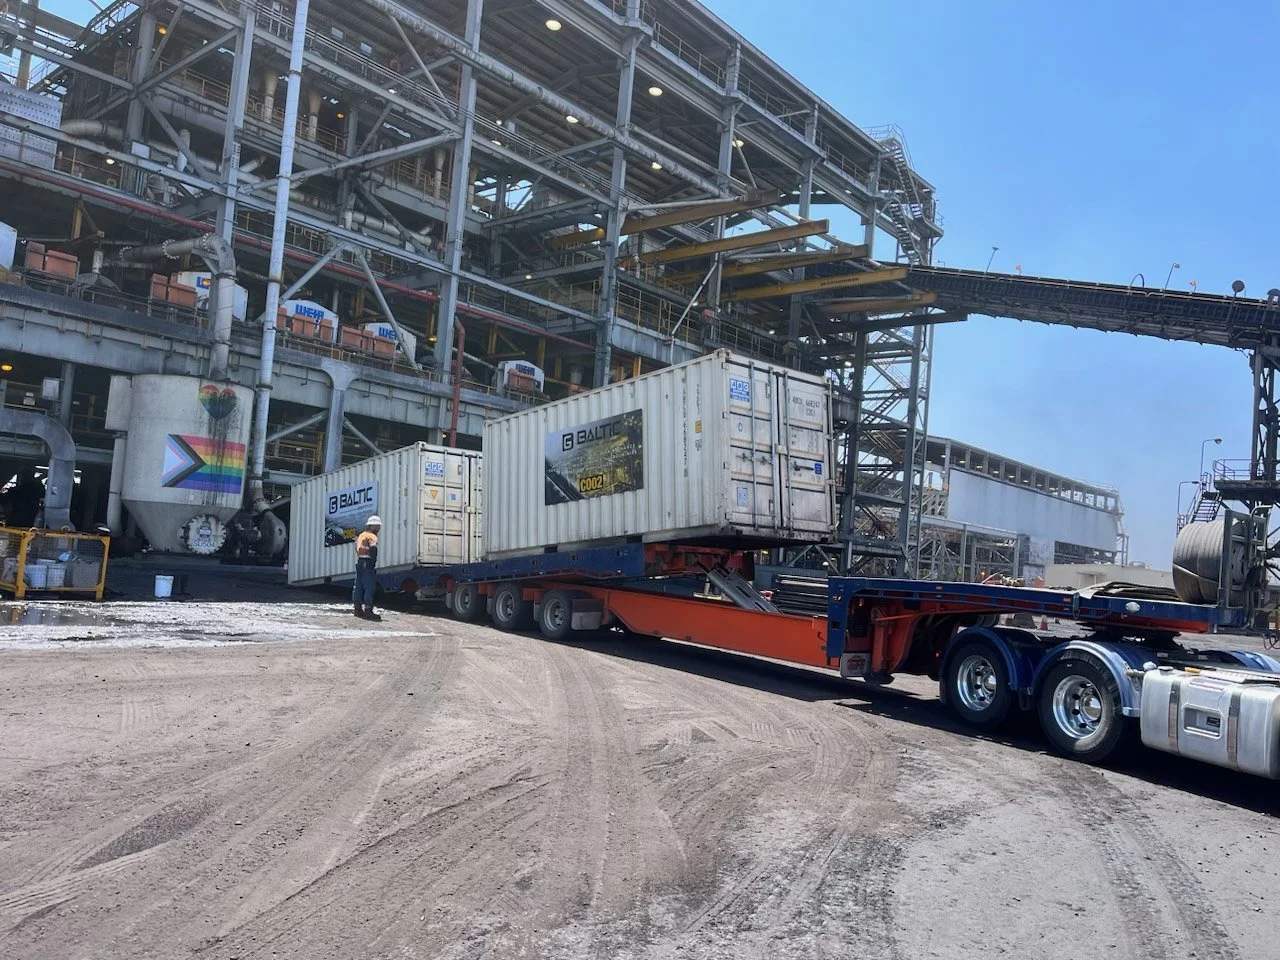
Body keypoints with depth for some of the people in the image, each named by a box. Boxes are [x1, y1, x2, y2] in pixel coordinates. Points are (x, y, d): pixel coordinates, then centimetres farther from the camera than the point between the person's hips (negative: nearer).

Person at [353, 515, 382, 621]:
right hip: (367, 563, -9)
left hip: (359, 562, 9)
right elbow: (373, 550, -24)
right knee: (369, 587, -8)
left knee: (359, 586, 13)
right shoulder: (372, 537, -10)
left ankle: (358, 608, 20)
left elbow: (357, 550, 16)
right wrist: (373, 564, -14)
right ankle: (368, 610, -10)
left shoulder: (361, 535, 18)